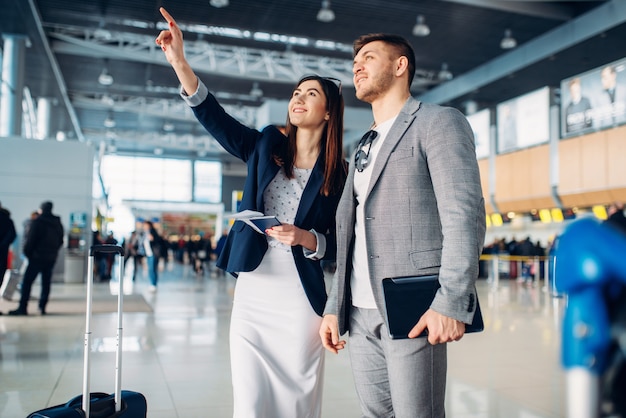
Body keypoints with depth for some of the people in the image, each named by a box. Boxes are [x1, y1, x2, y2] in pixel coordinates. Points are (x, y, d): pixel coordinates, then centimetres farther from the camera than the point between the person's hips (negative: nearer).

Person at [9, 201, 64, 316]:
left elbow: (31, 239, -11)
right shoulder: (58, 224, 11)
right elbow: (60, 241, 15)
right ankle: (42, 307, 10)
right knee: (46, 282, 10)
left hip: (37, 256, -6)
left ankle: (23, 307, -5)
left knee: (27, 281, -2)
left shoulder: (37, 222, -8)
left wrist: (27, 252, 2)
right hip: (51, 258, 6)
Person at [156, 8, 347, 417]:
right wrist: (180, 62, -20)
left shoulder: (338, 175, 1)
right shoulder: (266, 146, 6)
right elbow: (214, 117, -8)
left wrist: (307, 239, -18)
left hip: (300, 299, -1)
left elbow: (339, 245, 2)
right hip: (251, 292, 2)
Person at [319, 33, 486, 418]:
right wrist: (334, 307, 14)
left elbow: (465, 216, -12)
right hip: (361, 313, 7)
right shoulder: (364, 148, 23)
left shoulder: (439, 122, 0)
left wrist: (452, 302, -22)